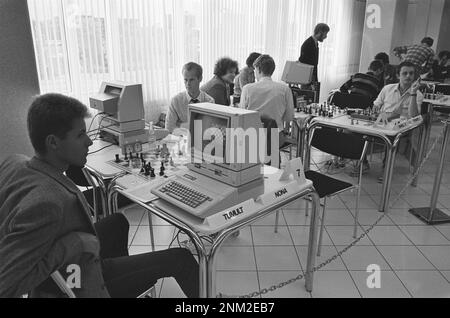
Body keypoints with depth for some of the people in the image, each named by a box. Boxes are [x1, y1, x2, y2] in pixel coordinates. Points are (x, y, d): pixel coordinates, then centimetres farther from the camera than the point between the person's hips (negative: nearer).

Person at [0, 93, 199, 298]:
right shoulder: (46, 203, -38)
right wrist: (74, 244, -31)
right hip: (79, 285, -9)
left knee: (118, 221, 32)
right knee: (181, 258, -1)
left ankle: (126, 274, 50)